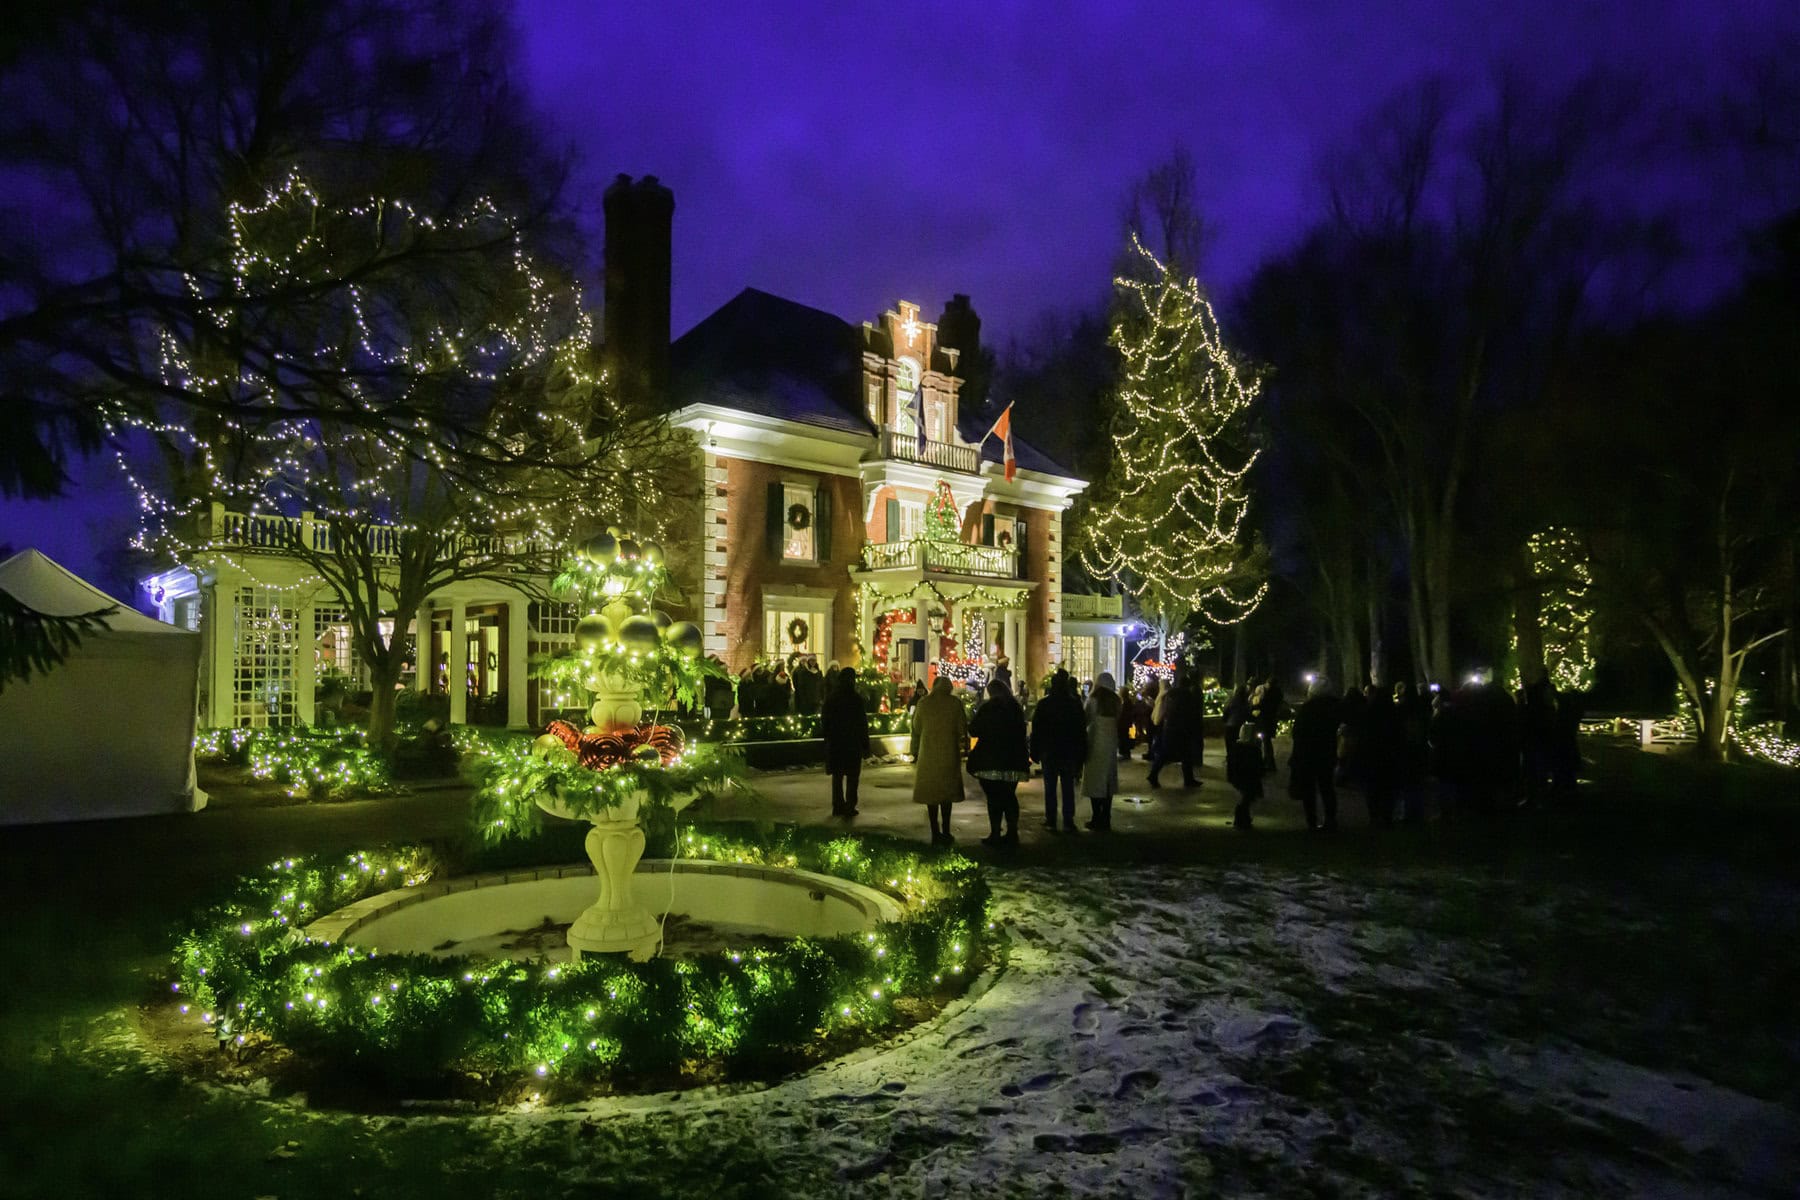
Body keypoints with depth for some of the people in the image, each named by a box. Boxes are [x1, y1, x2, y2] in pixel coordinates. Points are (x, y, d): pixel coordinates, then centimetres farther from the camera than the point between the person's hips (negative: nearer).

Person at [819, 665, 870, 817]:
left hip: (834, 743, 5)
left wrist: (827, 737, 18)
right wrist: (865, 745, -5)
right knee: (852, 776, 4)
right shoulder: (856, 699, -12)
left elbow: (824, 721, 8)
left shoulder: (830, 698, 2)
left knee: (837, 776, 13)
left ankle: (837, 806, 17)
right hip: (853, 743, -4)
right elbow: (862, 724, -11)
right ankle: (849, 807, 4)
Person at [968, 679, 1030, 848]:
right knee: (1010, 796, 12)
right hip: (1013, 761, 5)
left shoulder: (987, 708, -9)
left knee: (994, 798, 0)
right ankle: (1012, 833, 11)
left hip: (990, 761, -5)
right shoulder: (1016, 708, 8)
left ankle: (995, 835, 0)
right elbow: (1022, 731, 18)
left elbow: (973, 731, -7)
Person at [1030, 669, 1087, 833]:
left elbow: (1036, 730, -3)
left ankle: (1051, 821, 6)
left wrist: (1035, 752, 3)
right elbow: (1081, 730, 2)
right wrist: (1081, 755, 7)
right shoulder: (1075, 704, -1)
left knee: (1050, 788, 5)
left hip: (1049, 752, -1)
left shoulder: (1043, 704, -5)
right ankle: (1068, 822, 6)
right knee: (1068, 788, 6)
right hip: (1069, 752, 1)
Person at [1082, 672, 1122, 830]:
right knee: (1108, 781, 11)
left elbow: (1087, 719, -7)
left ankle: (1097, 820, 3)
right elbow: (1118, 720, 5)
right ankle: (1106, 820, 14)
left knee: (1095, 781, 3)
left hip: (1096, 742, -4)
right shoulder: (1115, 700, 1)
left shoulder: (1093, 699, -11)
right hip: (1111, 742, 4)